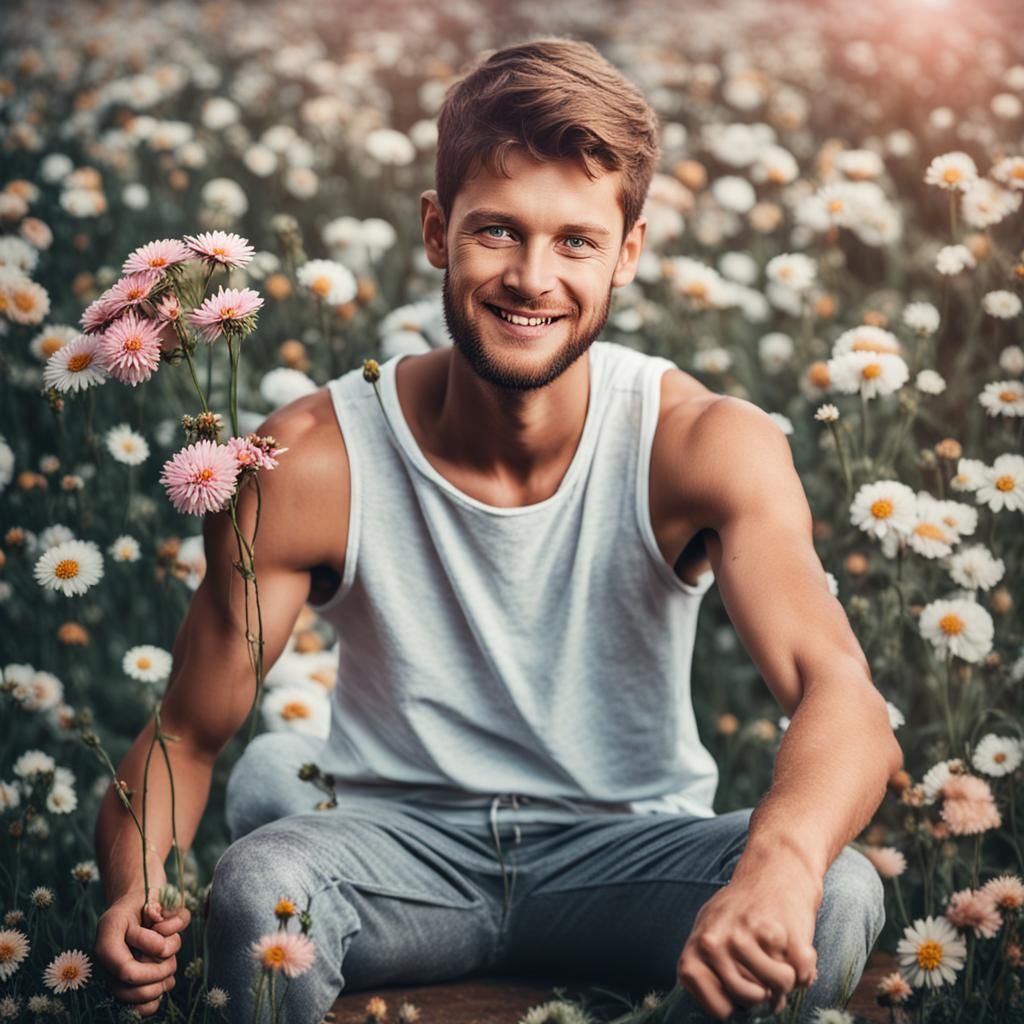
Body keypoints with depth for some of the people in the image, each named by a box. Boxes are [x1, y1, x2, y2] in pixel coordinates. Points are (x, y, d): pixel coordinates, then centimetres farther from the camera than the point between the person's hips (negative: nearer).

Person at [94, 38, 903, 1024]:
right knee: (258, 885, -34)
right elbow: (186, 735, -9)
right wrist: (135, 897, -31)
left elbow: (843, 699, -31)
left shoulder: (705, 444, -16)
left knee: (839, 895, -28)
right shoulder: (311, 462, -15)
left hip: (626, 846, 1)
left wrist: (781, 862, -54)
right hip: (399, 843, -1)